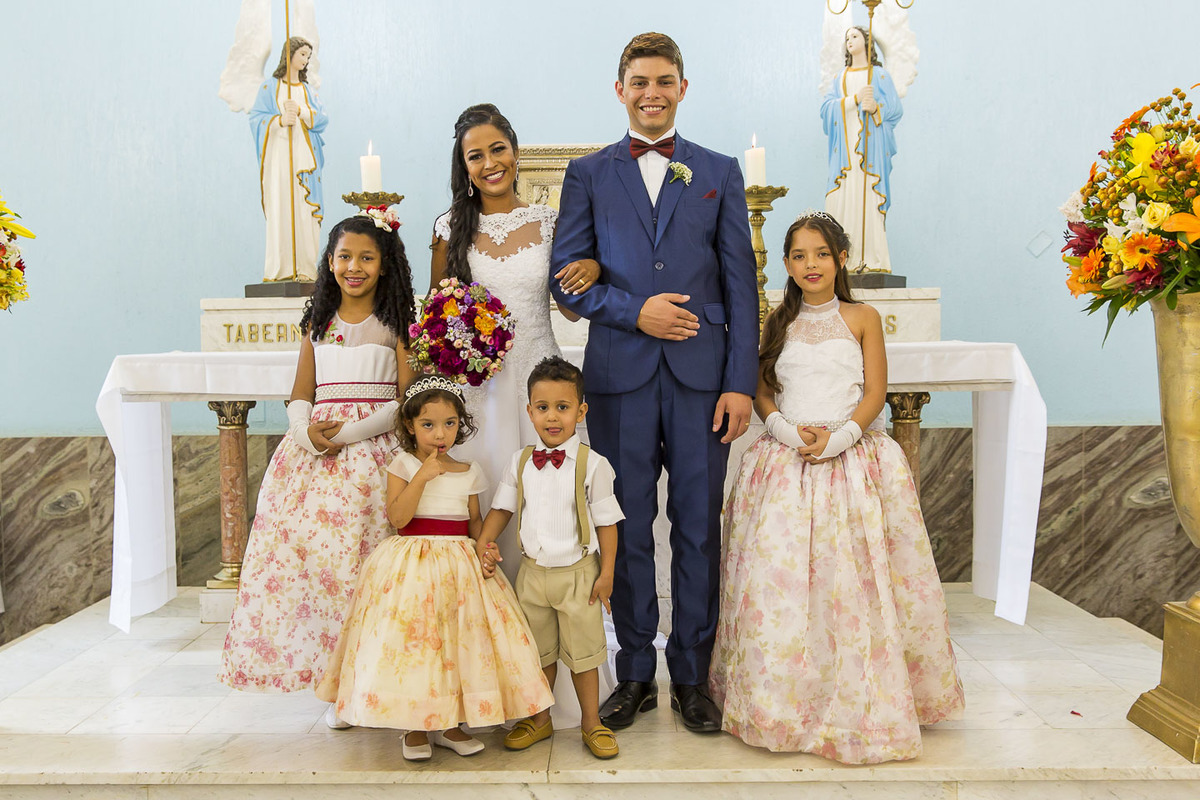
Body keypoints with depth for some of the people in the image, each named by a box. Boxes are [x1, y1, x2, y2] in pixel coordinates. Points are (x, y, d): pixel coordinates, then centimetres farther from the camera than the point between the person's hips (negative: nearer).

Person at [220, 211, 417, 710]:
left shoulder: (395, 324, 4)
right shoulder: (318, 323, 15)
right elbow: (300, 396, 14)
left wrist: (350, 431, -13)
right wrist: (308, 432, -8)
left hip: (374, 450, -4)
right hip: (315, 453, 4)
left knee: (362, 558, -10)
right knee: (305, 551, -3)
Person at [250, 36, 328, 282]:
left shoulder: (308, 90, 19)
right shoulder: (270, 87, 10)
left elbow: (323, 119, 6)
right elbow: (256, 118, 0)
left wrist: (301, 111, -10)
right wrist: (280, 120, -16)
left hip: (304, 156, 3)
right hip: (278, 154, -3)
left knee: (305, 209, -5)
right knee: (279, 209, -9)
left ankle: (305, 268, -6)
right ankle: (279, 269, -9)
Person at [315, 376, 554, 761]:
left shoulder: (469, 472, 8)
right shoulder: (403, 466, -1)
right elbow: (397, 517, -12)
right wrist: (422, 477, -18)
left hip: (460, 564, 3)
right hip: (411, 565, -3)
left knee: (459, 638, 2)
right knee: (411, 637, -4)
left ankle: (448, 722, 18)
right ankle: (415, 726, 12)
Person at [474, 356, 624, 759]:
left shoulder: (592, 464, -11)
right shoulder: (521, 461, 0)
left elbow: (607, 521, -7)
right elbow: (502, 507, 9)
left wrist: (606, 573, -8)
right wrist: (483, 544, -5)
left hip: (577, 574, -3)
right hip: (532, 572, 4)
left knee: (582, 652, 9)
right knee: (538, 652, 17)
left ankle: (591, 722, 27)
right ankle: (539, 719, 34)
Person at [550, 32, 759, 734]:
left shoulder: (721, 172, 11)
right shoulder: (588, 174, 11)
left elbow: (740, 283, 5)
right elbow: (566, 276, 5)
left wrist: (741, 381, -3)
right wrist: (634, 310, -11)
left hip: (701, 374, 0)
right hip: (621, 375, 0)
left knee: (699, 530, 5)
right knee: (628, 530, 6)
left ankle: (692, 676, 21)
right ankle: (636, 674, 22)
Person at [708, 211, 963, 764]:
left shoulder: (862, 318, 6)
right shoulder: (779, 323, 13)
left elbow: (875, 393, 1)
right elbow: (762, 394, 10)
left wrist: (838, 436, -13)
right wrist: (786, 428, -9)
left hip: (852, 459, -2)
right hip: (785, 461, 2)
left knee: (852, 580, -5)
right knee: (777, 575, -4)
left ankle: (861, 703, 11)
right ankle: (780, 700, 12)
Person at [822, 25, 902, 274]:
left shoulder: (879, 74, 11)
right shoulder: (841, 77, 21)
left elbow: (894, 108, 2)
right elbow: (828, 107, 5)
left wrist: (875, 107, -18)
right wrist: (856, 99, -10)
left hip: (869, 146, -3)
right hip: (845, 147, 3)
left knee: (868, 196, -13)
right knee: (841, 198, -8)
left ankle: (873, 260, -13)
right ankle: (846, 260, -8)